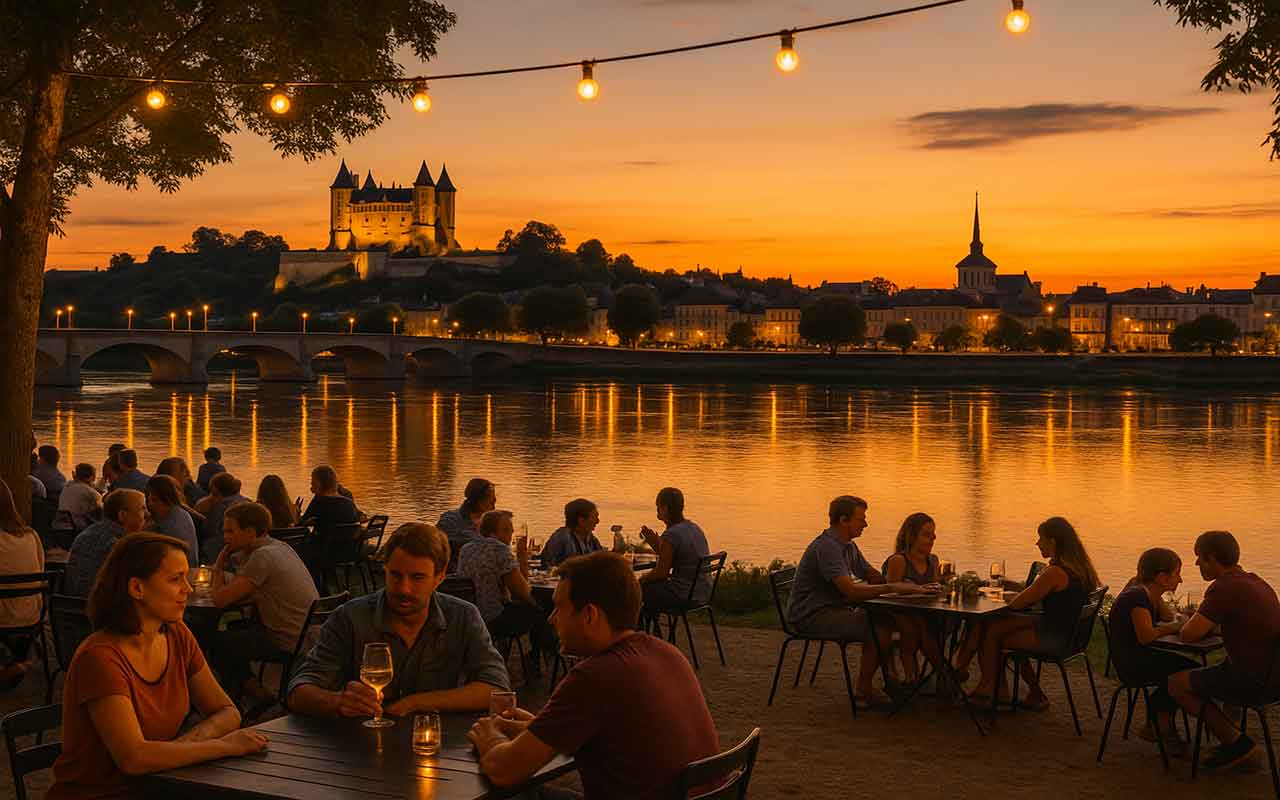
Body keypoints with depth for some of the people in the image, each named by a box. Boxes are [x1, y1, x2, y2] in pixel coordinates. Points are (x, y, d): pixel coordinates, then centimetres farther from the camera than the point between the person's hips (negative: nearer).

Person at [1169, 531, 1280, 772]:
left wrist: (1186, 625, 4)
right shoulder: (1256, 582, 11)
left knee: (1176, 684, 4)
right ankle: (1235, 743, 22)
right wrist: (1202, 622, 14)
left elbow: (1189, 635, -19)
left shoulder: (1223, 589, -18)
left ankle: (1237, 742, 6)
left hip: (1252, 679, -9)